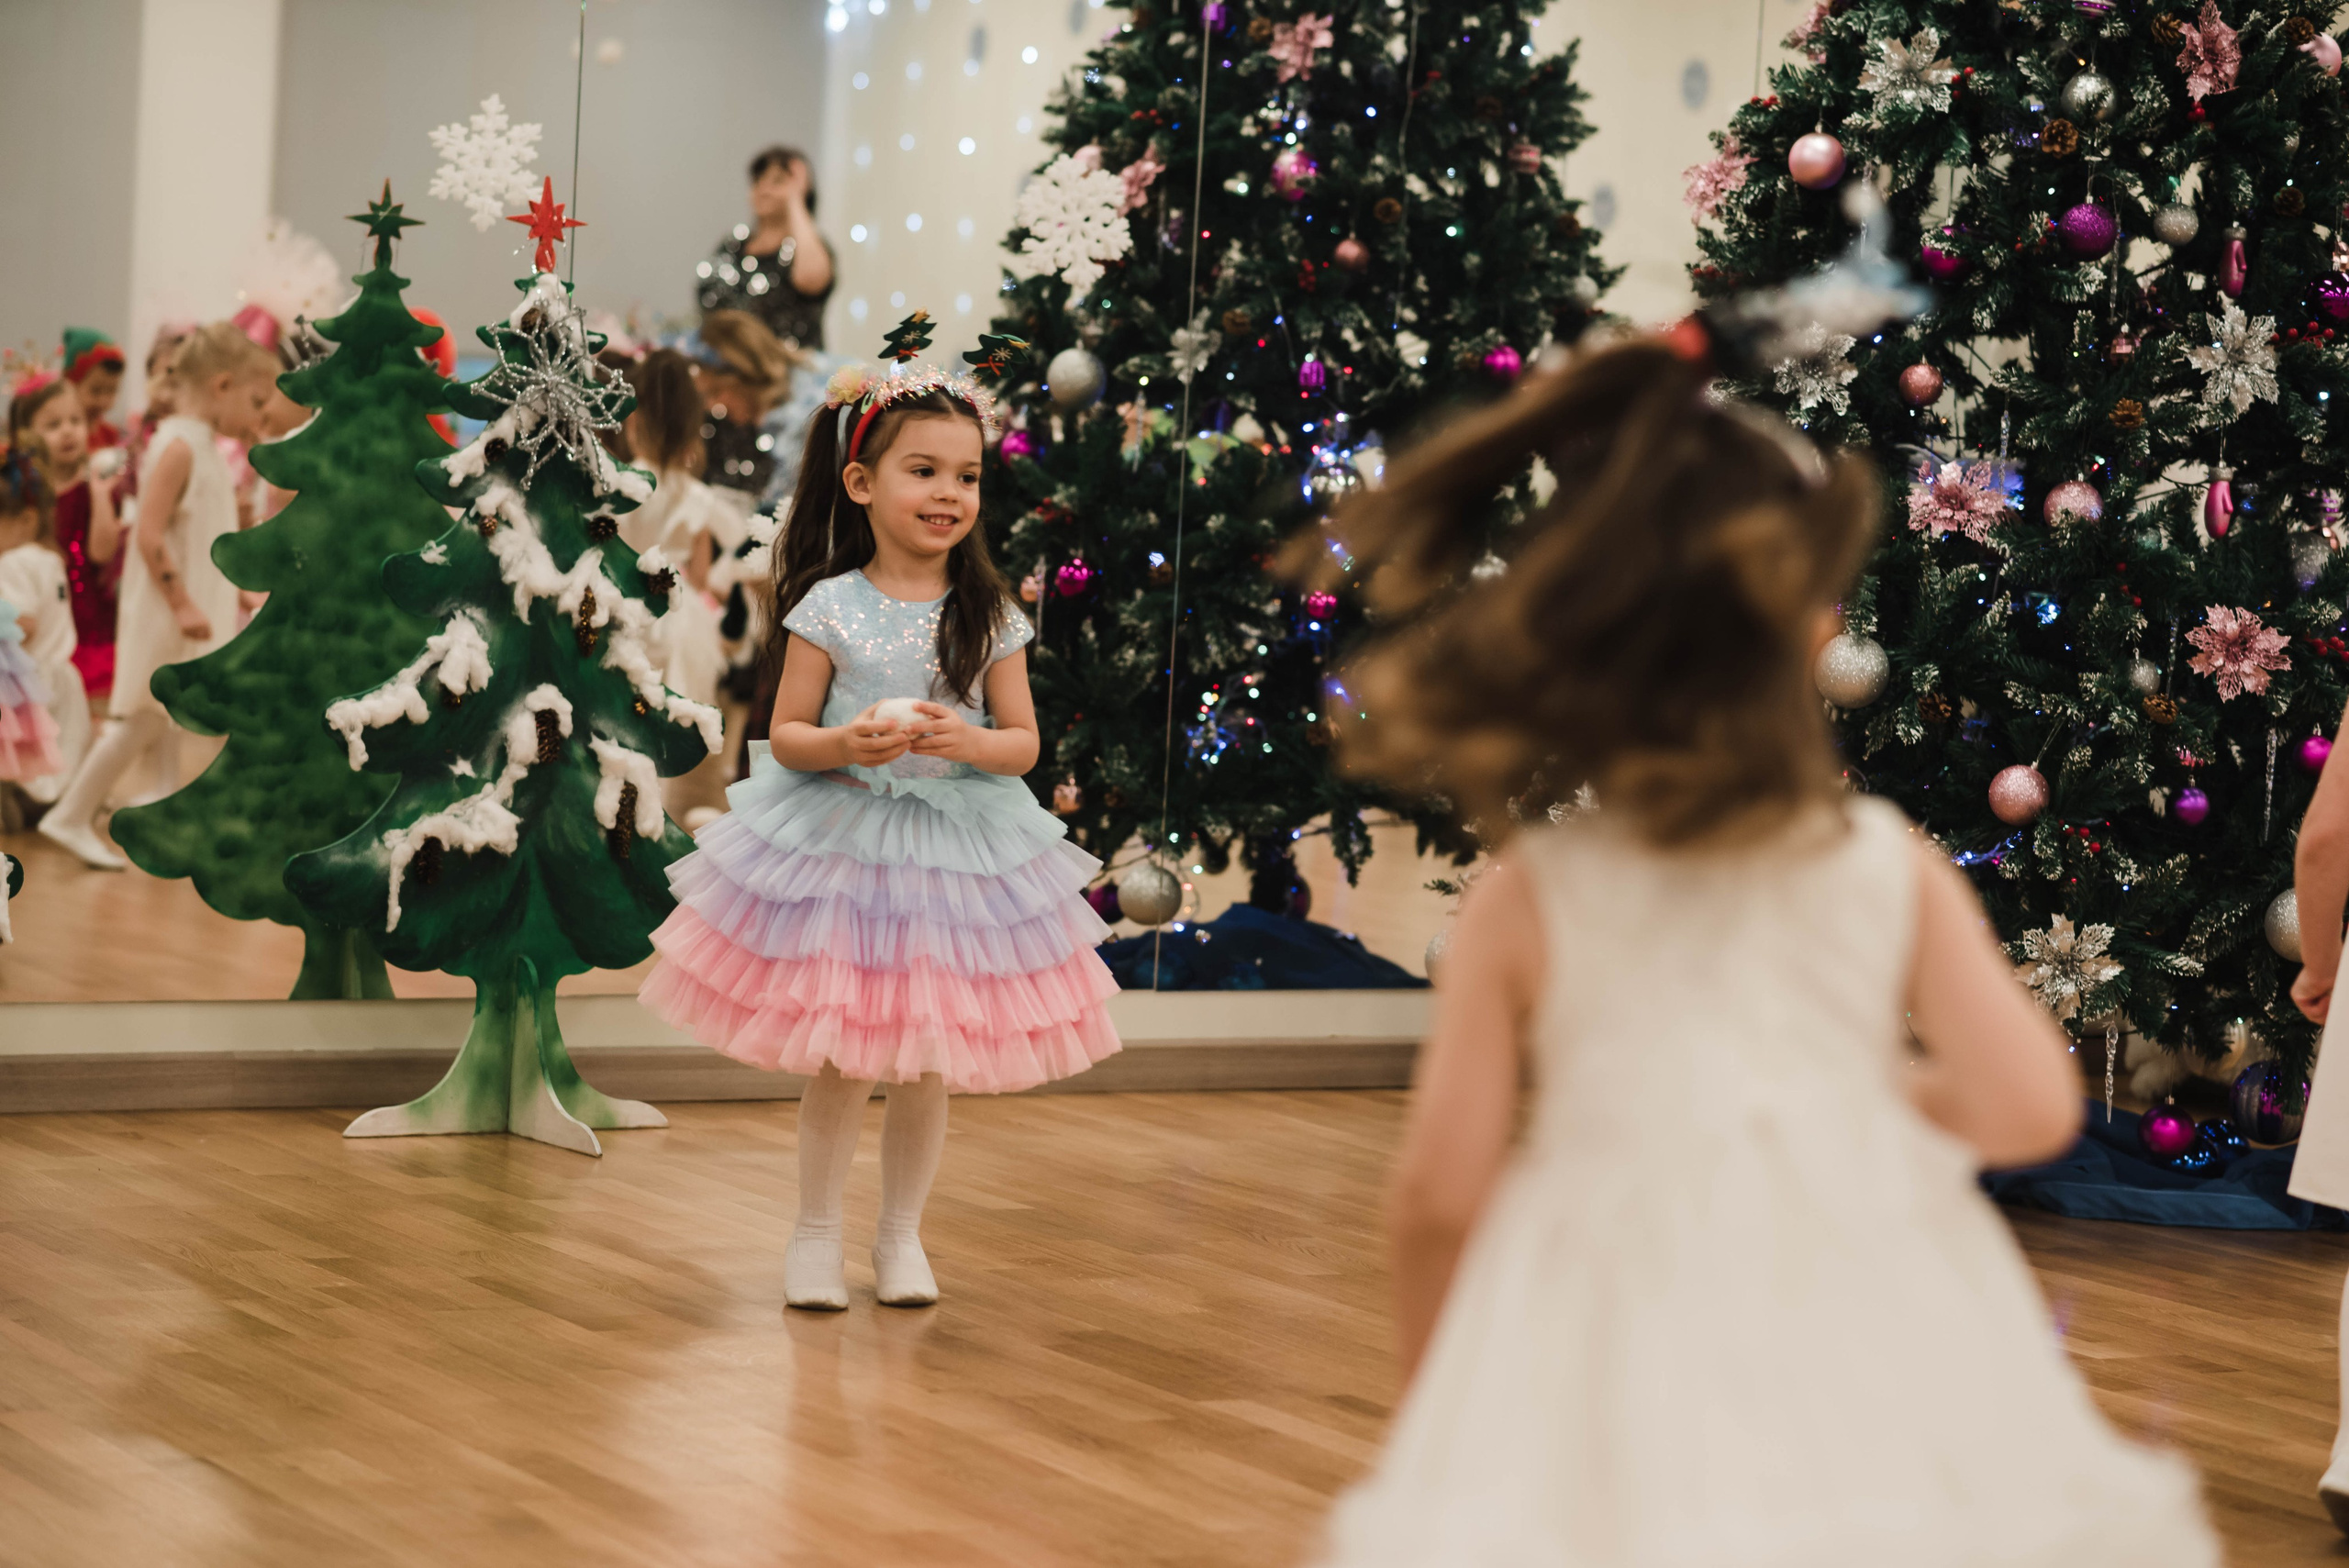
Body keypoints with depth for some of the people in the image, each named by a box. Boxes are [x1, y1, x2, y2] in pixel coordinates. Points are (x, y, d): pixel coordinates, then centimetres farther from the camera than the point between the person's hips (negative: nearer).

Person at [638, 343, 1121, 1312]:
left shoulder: (991, 617, 0)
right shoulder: (829, 608, -5)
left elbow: (1023, 742, 2)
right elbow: (785, 734, -2)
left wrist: (969, 742, -18)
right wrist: (843, 744, -22)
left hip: (954, 851, 2)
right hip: (837, 840, -2)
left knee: (926, 1065, 8)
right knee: (838, 1060, 2)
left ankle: (901, 1236, 24)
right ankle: (816, 1234, 19)